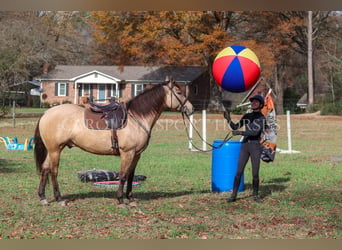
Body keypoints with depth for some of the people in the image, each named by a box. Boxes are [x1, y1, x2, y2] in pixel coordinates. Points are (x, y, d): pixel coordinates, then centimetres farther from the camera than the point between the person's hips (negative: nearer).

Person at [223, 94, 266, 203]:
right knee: (239, 172, -3)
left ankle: (255, 195, 13)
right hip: (245, 145, 3)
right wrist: (228, 119, -4)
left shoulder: (262, 118, 0)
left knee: (255, 173, 0)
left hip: (255, 146, -3)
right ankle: (233, 195, 0)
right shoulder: (247, 116, 15)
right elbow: (235, 127, 13)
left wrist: (240, 132, -21)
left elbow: (255, 132, -14)